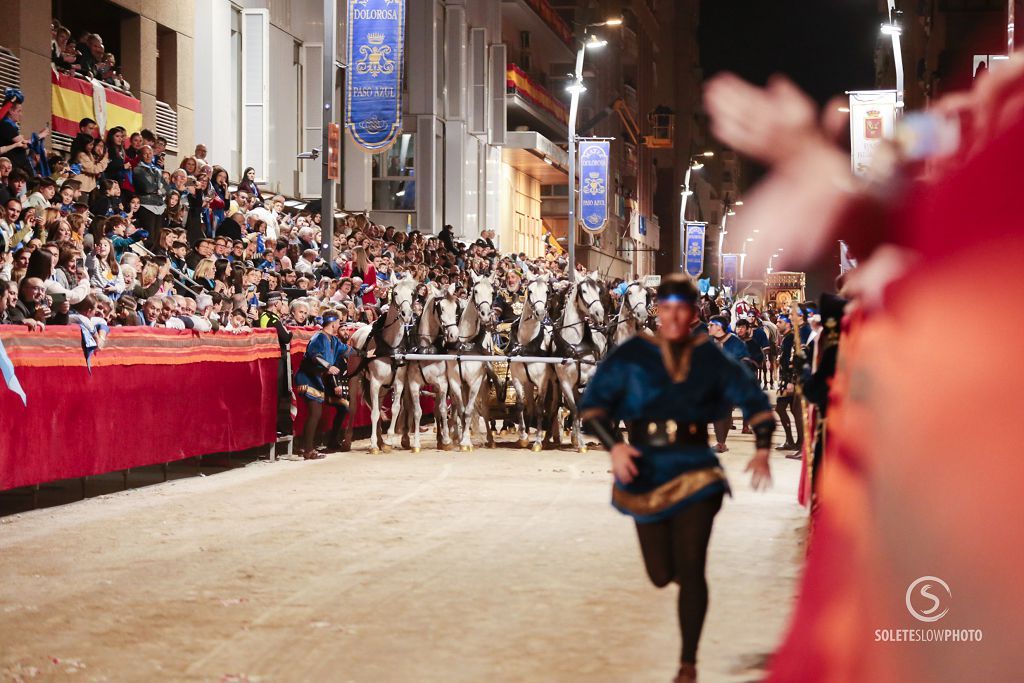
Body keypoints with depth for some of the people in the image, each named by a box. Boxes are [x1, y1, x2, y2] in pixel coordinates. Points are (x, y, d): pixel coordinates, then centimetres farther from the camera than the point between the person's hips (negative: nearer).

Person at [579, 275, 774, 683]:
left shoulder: (709, 358, 4)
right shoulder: (633, 355, -1)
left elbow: (753, 399, 9)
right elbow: (593, 402, -4)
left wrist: (762, 449, -5)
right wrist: (613, 445, -19)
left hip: (695, 473, 0)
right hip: (646, 473, 0)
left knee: (690, 570, -8)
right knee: (662, 575, 4)